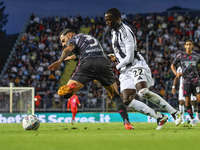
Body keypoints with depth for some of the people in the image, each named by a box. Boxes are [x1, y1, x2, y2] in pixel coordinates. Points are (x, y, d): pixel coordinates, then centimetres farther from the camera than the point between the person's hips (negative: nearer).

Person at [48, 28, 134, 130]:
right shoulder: (92, 38, 41)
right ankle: (126, 121, -2)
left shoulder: (74, 38, 19)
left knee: (65, 94, -2)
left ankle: (71, 87, -38)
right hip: (104, 62, 5)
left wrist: (60, 61, -19)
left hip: (88, 64, -5)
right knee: (116, 96, 17)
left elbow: (69, 48, -2)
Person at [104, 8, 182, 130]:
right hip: (125, 71, 9)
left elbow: (129, 58, -18)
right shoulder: (114, 31, 17)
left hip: (136, 66, -9)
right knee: (127, 101, -8)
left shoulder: (125, 32, -14)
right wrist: (115, 57, 15)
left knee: (144, 93, -32)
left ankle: (174, 113, -19)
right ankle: (160, 117, -1)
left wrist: (117, 66, -4)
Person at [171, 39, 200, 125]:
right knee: (187, 100, -5)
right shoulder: (180, 56, 1)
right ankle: (192, 118, 8)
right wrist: (176, 73, -5)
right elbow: (172, 65, 12)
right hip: (186, 80, 0)